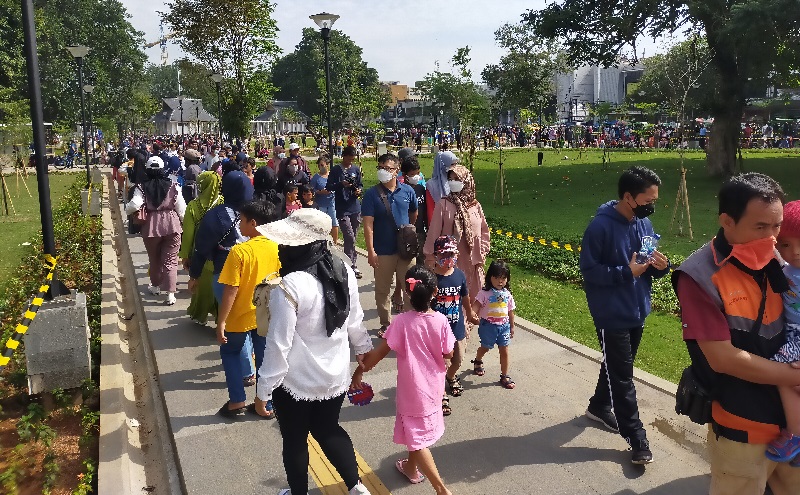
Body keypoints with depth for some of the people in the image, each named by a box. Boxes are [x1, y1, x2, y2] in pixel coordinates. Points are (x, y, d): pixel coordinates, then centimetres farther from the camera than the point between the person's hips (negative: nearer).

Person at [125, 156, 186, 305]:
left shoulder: (142, 188, -5)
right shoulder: (173, 186, -3)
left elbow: (134, 205, -16)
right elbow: (181, 209, -2)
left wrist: (127, 208, 6)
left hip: (151, 227, 1)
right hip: (172, 226, 0)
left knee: (154, 259, 20)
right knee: (170, 260, 3)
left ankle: (155, 286, 39)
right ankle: (170, 293, -4)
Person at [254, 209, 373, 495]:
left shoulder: (289, 286, -27)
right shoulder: (344, 271, -9)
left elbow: (279, 344, -22)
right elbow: (355, 321, 5)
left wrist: (263, 389, -11)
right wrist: (363, 348, 23)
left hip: (297, 381, -5)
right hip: (336, 374, 6)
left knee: (295, 440, 19)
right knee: (328, 430, 27)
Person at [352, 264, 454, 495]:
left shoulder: (402, 322, -22)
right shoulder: (440, 320, -15)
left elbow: (379, 352, -16)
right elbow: (448, 353, -5)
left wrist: (359, 372, -3)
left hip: (413, 388, -4)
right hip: (433, 385, 4)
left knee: (417, 436, 6)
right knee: (418, 429, 26)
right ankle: (412, 467, 46)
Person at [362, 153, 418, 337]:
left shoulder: (407, 191, 0)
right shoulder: (372, 194, -8)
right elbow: (368, 224, -12)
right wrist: (371, 251, -17)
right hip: (383, 251, -2)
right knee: (382, 289, 10)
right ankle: (385, 324, 26)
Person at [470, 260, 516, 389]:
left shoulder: (507, 294, 0)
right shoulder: (485, 293, -13)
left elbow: (510, 311, 8)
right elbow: (476, 306, -20)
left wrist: (512, 327, 13)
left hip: (504, 326, 3)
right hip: (488, 325, -2)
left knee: (504, 351, 3)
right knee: (485, 347, 17)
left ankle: (504, 376, 18)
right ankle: (477, 361, 50)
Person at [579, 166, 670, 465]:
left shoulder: (644, 223, 2)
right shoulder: (601, 226, -19)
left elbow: (652, 266, 10)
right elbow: (589, 270, -18)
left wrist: (661, 266, -12)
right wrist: (627, 272, -25)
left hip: (638, 311, 7)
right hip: (612, 315, -7)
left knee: (617, 366, 22)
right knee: (622, 376, 2)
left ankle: (599, 407, 43)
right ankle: (636, 438, 12)